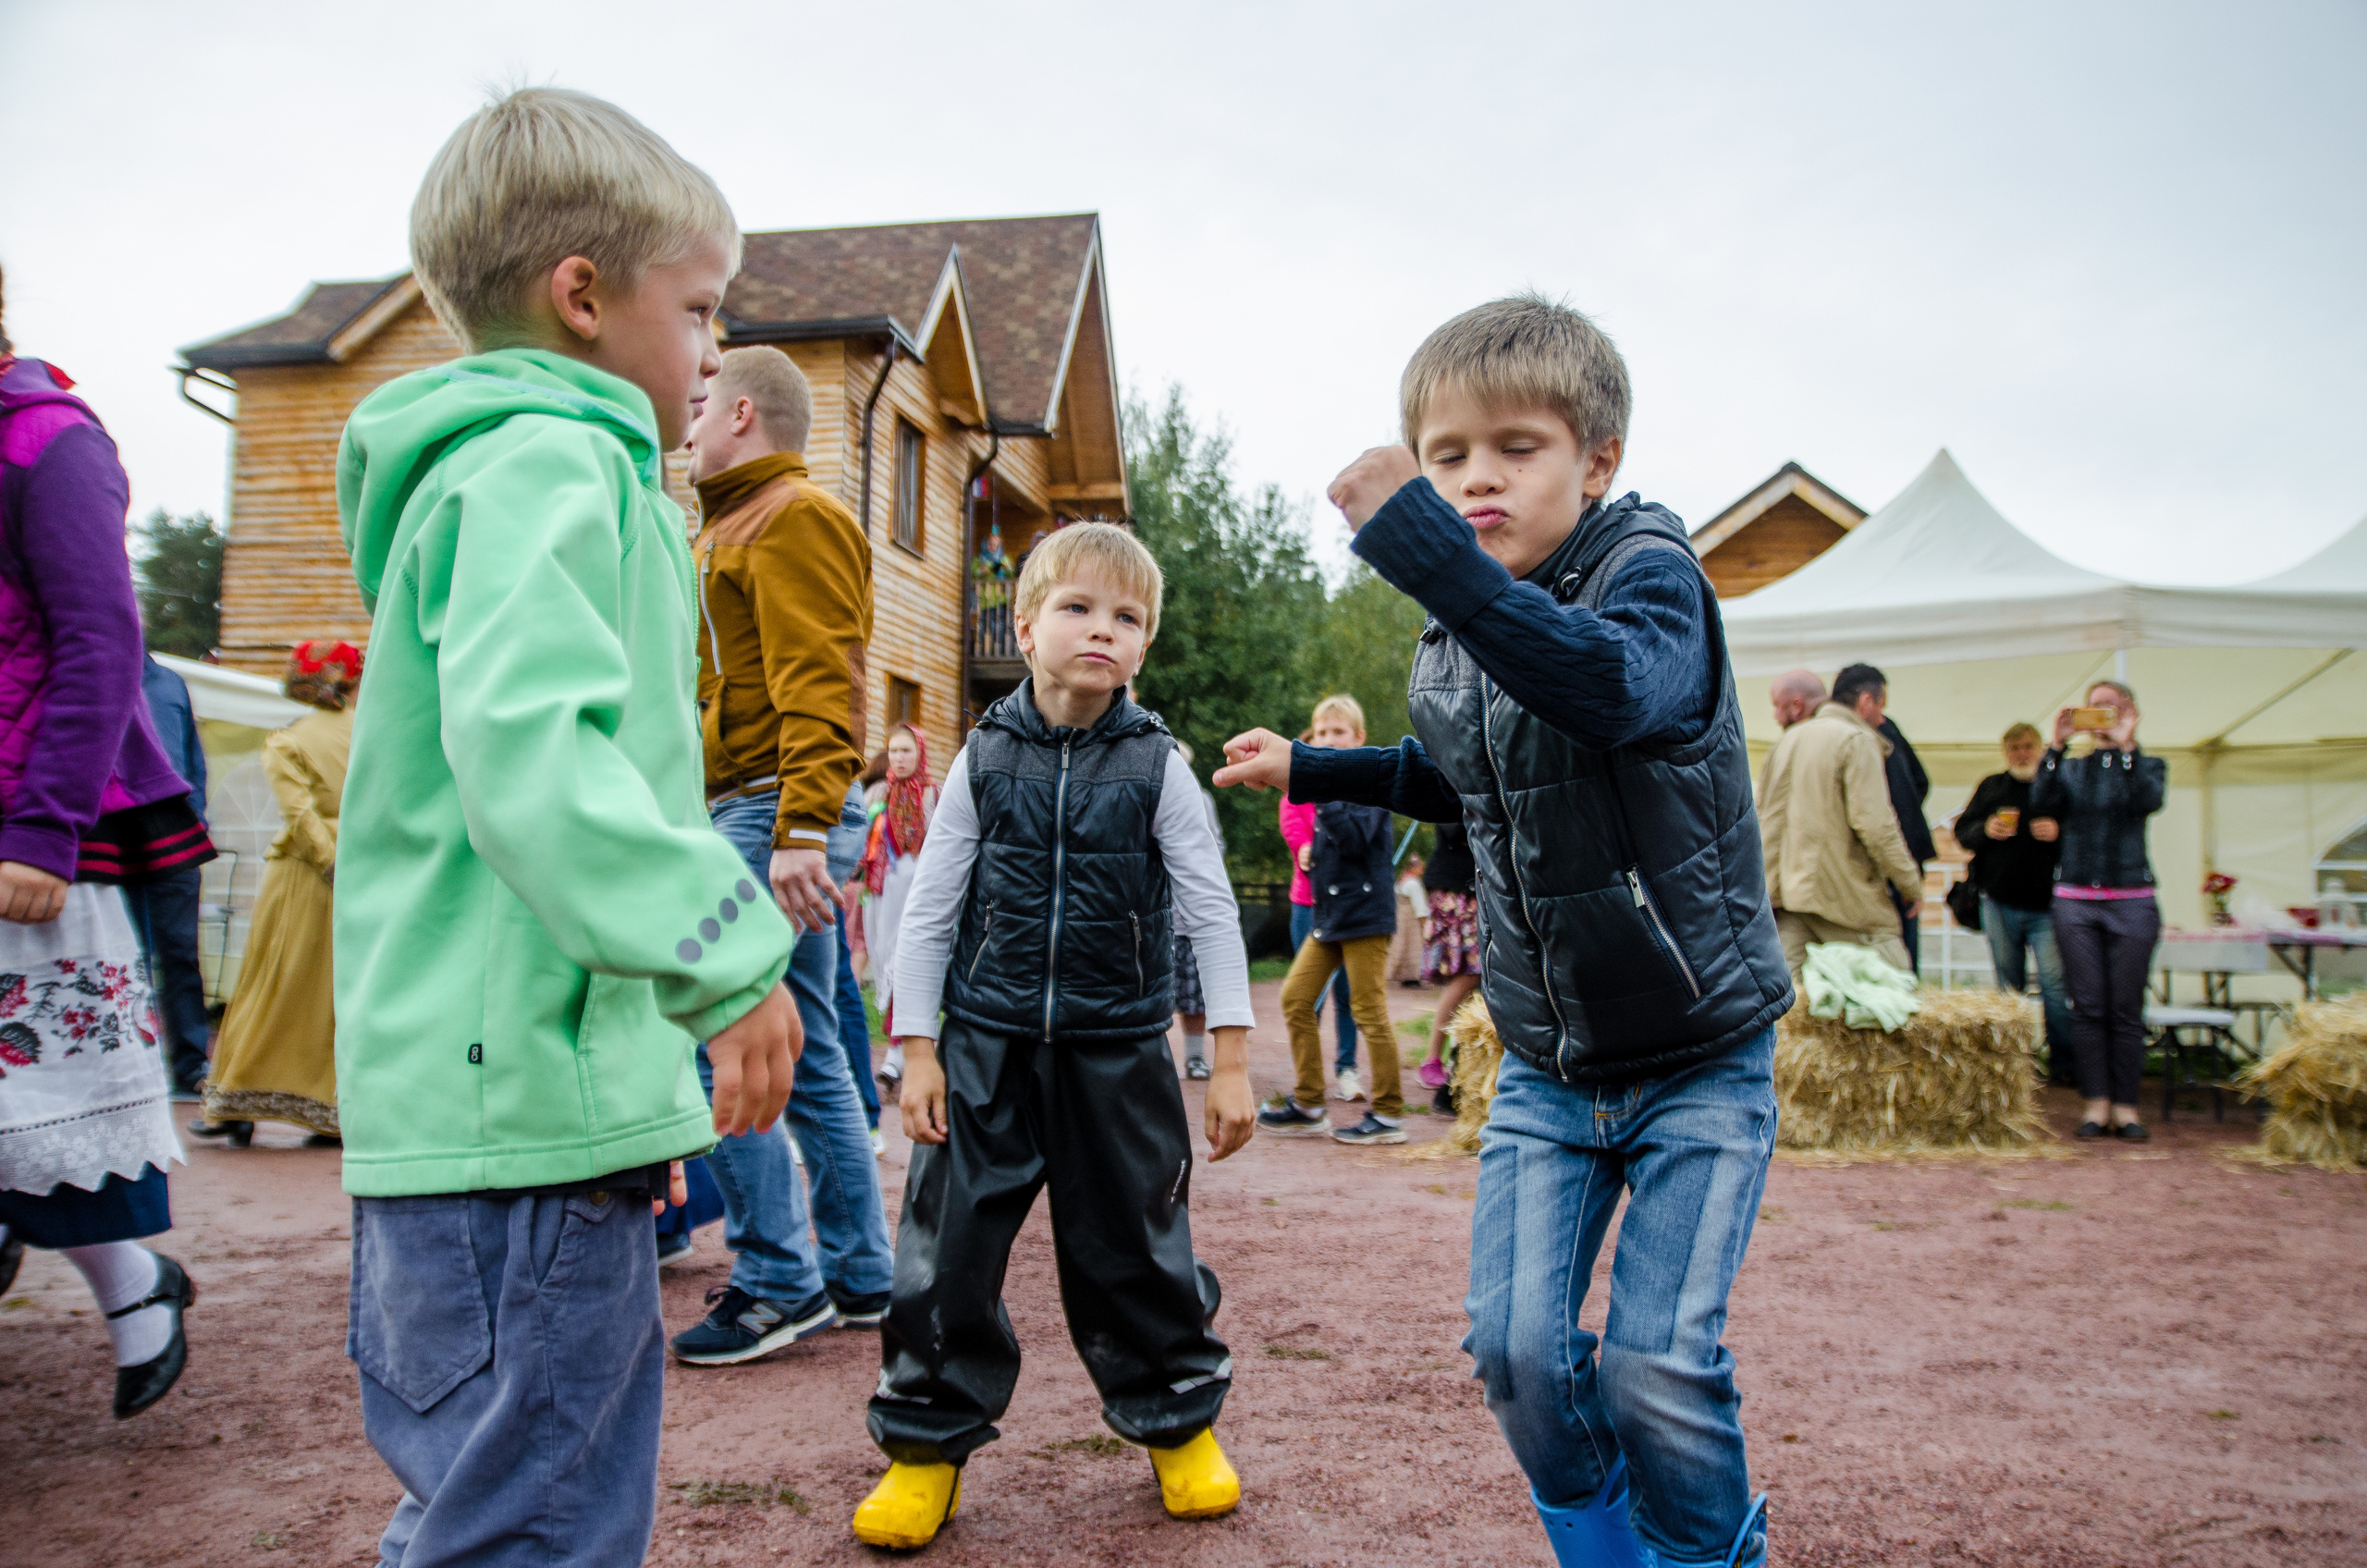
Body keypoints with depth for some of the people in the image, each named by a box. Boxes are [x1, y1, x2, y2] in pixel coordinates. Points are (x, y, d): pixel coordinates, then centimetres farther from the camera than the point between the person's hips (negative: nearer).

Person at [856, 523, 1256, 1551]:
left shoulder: (1156, 769, -2)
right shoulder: (983, 762, 0)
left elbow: (1212, 917, 0)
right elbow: (929, 914, 3)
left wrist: (1231, 1062, -3)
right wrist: (917, 1054, -1)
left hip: (1119, 1051, -1)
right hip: (988, 1046, 1)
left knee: (1135, 1244, 9)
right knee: (946, 1247, 3)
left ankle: (1178, 1419, 31)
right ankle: (928, 1442, 22)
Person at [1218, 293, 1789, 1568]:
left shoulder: (1652, 570, -17)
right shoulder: (1448, 650, 3)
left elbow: (1613, 686, -43)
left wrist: (1421, 546, -51)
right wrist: (1310, 769, 20)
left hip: (1698, 1058, -5)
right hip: (1546, 1066, 5)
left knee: (1656, 1362, -7)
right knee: (1517, 1344, -2)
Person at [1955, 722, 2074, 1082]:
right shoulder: (1990, 787, 11)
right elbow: (1962, 832, 10)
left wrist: (2058, 833, -18)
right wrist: (1985, 829, -10)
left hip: (2045, 905, -3)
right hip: (2000, 902, 3)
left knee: (2054, 981, -10)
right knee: (2009, 984, 10)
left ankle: (2062, 1061, -1)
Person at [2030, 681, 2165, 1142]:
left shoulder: (2148, 766, 9)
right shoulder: (2070, 768, 13)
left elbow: (2150, 800, -13)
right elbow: (2040, 802, -6)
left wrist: (2126, 746, -18)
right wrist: (2058, 745, -10)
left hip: (2131, 900, -1)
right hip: (2075, 898, 1)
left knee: (2126, 1009, -1)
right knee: (2087, 1008, 0)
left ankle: (2126, 1106, 6)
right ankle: (2096, 1103, 5)